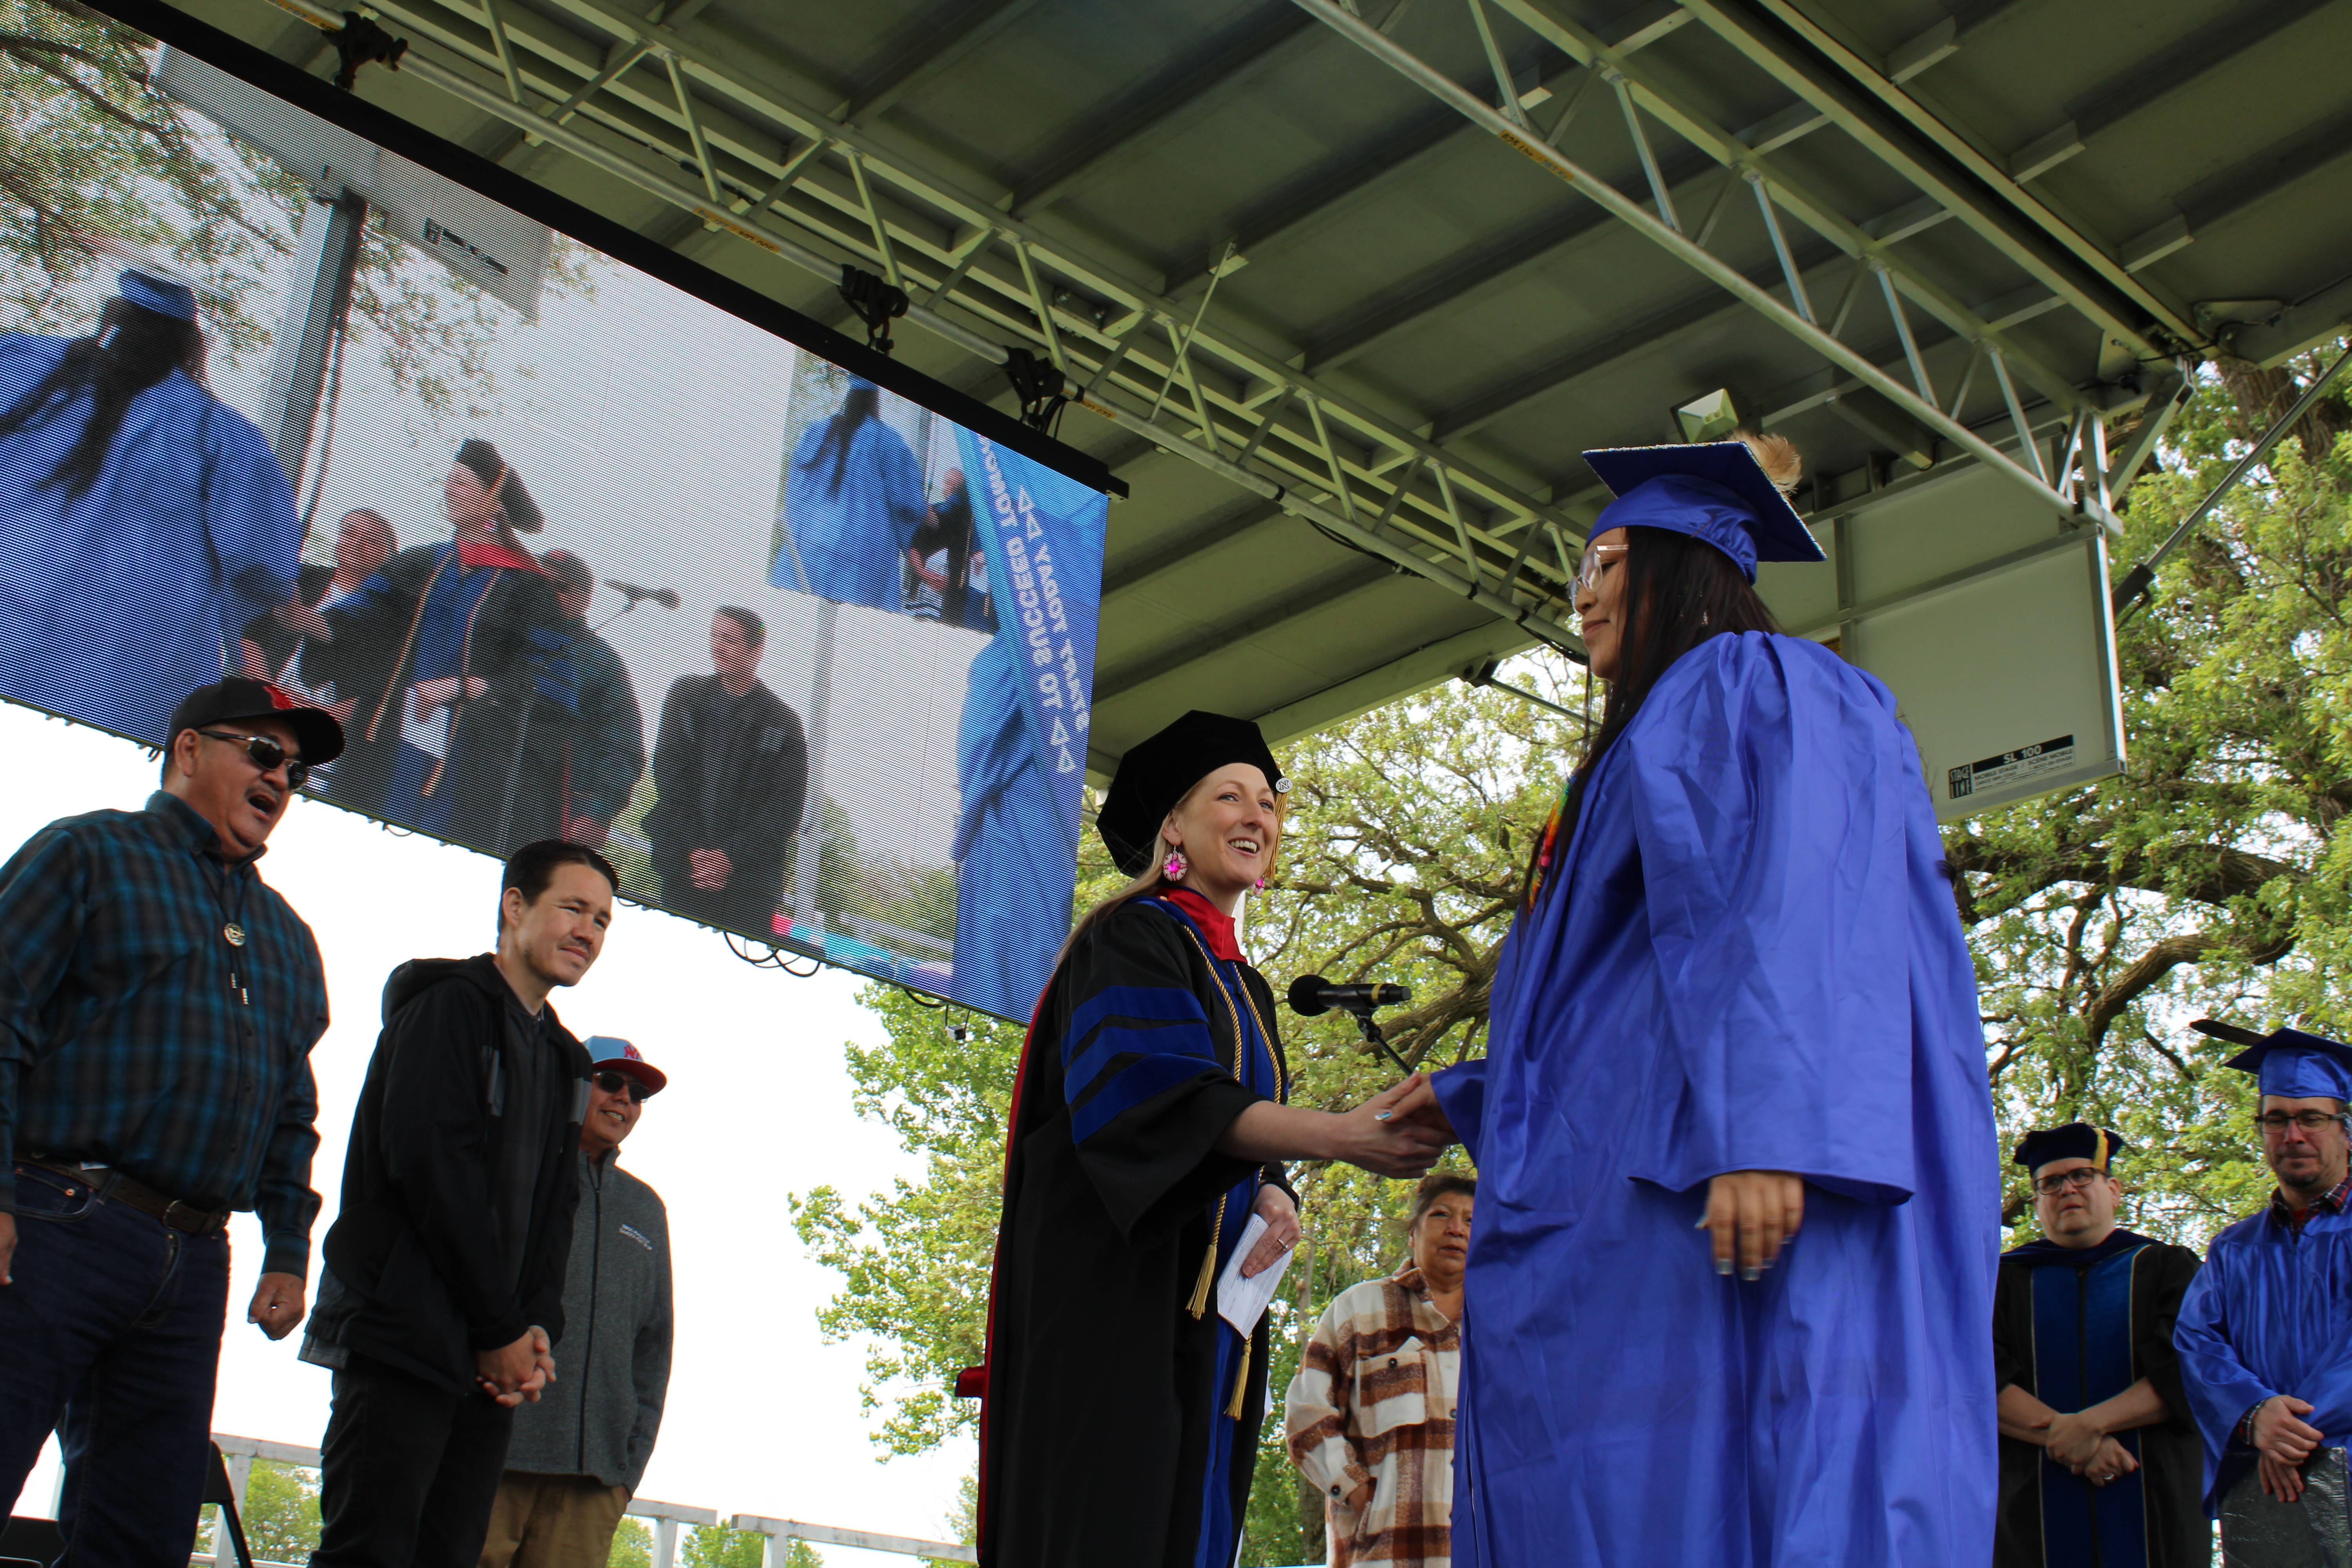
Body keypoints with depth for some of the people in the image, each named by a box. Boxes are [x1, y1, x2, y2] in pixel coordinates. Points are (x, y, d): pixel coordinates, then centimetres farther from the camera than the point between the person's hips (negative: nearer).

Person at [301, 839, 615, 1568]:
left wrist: (538, 1330, -1)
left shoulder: (562, 1057, 23)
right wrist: (504, 1329, -11)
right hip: (404, 1336, -7)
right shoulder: (449, 1002, -1)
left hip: (492, 1363, 7)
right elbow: (429, 1161, -12)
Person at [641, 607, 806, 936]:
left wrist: (731, 857, -9)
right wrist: (697, 851, -4)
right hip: (683, 864, 2)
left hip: (752, 877, -2)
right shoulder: (686, 696, 12)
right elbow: (668, 775, 6)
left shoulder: (783, 724, 4)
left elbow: (786, 809, 0)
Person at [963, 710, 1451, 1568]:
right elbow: (1160, 1098, -20)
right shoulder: (1134, 938, -3)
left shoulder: (1245, 986, 21)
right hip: (1115, 1290, -8)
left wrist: (1272, 1198, -6)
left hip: (1211, 1305, 8)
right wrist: (1335, 1135, -32)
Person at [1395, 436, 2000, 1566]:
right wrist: (1469, 1098, 36)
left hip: (1719, 1194, -9)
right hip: (1630, 1206, 9)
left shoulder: (1756, 687, 3)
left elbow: (1795, 912, -14)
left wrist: (1767, 1133, -27)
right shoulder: (1656, 746, 31)